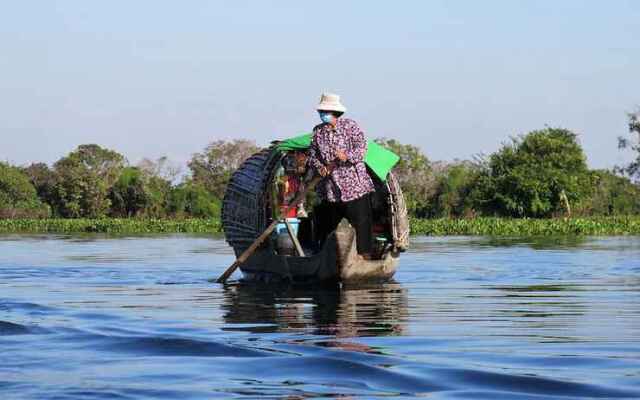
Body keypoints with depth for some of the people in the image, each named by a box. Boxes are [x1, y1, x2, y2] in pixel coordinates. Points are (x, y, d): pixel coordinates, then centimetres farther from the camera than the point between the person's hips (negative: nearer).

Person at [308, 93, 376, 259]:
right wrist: (319, 167, -13)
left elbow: (361, 149, -12)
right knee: (328, 223, 10)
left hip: (354, 184, -4)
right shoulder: (318, 131, 9)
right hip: (329, 188, 4)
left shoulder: (350, 126, -3)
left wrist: (347, 157, -31)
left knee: (360, 220, -5)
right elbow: (312, 154, 9)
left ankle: (364, 253, 1)